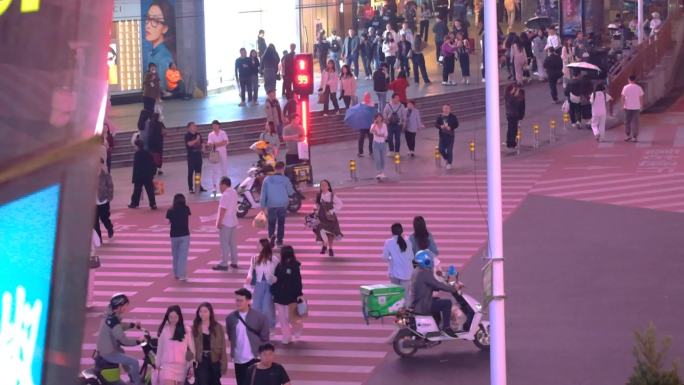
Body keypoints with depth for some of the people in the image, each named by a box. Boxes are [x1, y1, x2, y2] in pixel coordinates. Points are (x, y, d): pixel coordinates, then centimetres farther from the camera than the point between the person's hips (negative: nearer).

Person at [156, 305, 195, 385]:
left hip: (181, 366, 1)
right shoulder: (164, 330, 4)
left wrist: (192, 365, -1)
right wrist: (158, 365, 10)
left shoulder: (186, 330, 2)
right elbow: (160, 349, 10)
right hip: (167, 365, -1)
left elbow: (191, 348, 4)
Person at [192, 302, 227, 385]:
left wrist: (223, 364, -4)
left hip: (215, 362, 1)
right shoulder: (194, 328, 2)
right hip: (201, 362, -1)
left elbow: (222, 348, 2)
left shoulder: (218, 328, 3)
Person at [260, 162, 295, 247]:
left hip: (271, 205, 0)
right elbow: (290, 192, 0)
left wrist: (263, 206, 3)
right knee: (281, 223, 17)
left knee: (271, 223, 8)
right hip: (283, 205, 0)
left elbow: (263, 194, -2)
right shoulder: (285, 179, -7)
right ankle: (279, 240, 19)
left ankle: (271, 235, -20)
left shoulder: (267, 179, -3)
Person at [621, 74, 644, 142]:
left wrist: (623, 105, 1)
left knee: (627, 122, 12)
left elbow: (623, 97, -5)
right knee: (635, 122, 3)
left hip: (627, 107, 0)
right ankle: (634, 137, 1)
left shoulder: (625, 87, -4)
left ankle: (629, 135, 13)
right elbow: (641, 98, 1)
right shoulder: (639, 88, -2)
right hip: (636, 107, 1)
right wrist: (641, 106, 10)